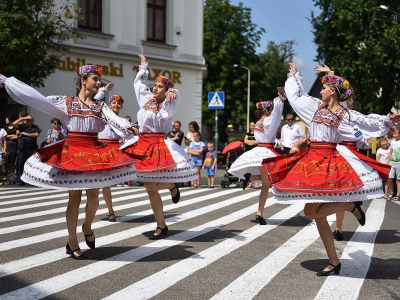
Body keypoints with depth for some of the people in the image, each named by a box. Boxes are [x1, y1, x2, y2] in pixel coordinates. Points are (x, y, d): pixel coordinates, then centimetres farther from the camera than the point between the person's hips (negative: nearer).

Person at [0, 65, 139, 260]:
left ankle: (87, 227, 34)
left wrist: (127, 127, -35)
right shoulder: (65, 103, 2)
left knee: (93, 197, 4)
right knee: (74, 198, 1)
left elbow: (114, 119, -11)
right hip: (72, 151, -3)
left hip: (95, 152, 3)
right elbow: (36, 98, -5)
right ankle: (72, 243, 12)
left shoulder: (101, 107, 8)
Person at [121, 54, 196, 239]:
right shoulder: (146, 99, 14)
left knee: (150, 186, -15)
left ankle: (172, 186, 19)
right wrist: (143, 66, 38)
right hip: (143, 144, 6)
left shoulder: (168, 105, -1)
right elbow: (139, 82, 29)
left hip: (159, 145, -6)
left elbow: (175, 97, -23)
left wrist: (172, 94, -44)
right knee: (149, 187, 4)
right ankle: (161, 225, 13)